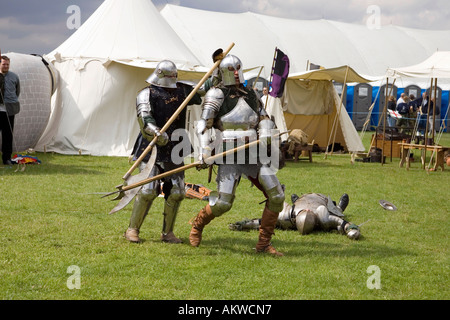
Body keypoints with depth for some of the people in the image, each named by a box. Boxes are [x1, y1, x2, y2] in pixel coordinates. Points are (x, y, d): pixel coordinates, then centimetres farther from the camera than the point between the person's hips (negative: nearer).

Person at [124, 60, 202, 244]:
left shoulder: (182, 91, 11)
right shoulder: (147, 94, -6)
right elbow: (144, 117, -22)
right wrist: (157, 132, -40)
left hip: (174, 151, 5)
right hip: (152, 150, -5)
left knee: (176, 192, 2)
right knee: (148, 190, -13)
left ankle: (168, 232, 15)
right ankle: (132, 229, 1)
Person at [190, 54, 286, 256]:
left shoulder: (250, 95, 18)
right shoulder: (217, 94, -1)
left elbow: (263, 119, 20)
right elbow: (204, 123, -10)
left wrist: (265, 137, -2)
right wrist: (205, 150, -23)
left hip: (253, 156, 6)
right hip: (229, 156, -6)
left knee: (276, 196, -5)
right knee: (223, 203, -14)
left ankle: (263, 243, 4)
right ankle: (197, 224, 18)